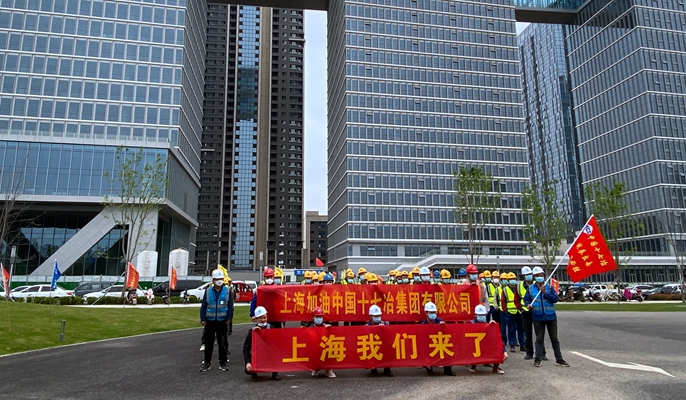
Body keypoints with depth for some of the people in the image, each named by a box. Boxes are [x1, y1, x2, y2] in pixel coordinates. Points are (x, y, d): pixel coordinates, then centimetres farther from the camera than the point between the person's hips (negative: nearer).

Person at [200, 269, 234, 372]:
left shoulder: (227, 291, -1)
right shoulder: (208, 291, 3)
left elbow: (230, 306, 0)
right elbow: (203, 306, 3)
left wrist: (229, 318, -6)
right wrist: (203, 319, -2)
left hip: (222, 321, -1)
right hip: (210, 321, 1)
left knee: (222, 342, 5)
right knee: (208, 342, 6)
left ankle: (223, 362, 14)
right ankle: (207, 362, 14)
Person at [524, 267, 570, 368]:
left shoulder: (549, 287, 0)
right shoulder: (531, 288, 3)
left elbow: (555, 299, -9)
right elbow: (526, 298, 8)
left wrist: (545, 292, -20)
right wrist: (528, 304, -12)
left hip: (550, 316, 0)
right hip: (538, 317, 0)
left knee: (554, 338, 9)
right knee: (539, 338, 7)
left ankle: (559, 359, 17)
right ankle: (537, 359, 12)